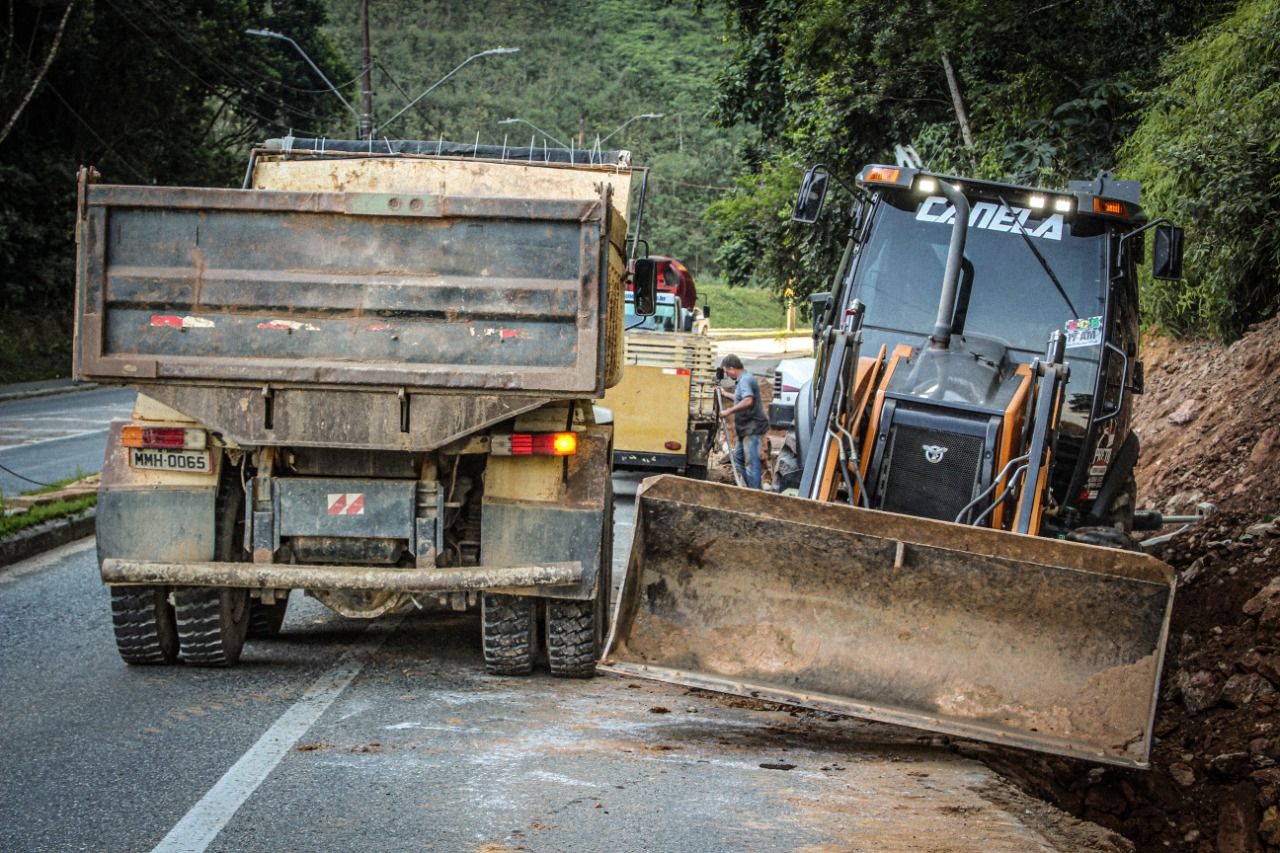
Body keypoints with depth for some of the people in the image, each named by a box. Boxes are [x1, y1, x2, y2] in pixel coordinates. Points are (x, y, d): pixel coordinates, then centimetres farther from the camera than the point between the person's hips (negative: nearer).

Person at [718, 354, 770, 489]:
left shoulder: (745, 380, -17)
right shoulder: (743, 379, 16)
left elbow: (748, 401, -33)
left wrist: (729, 411, -28)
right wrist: (726, 395, 37)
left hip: (752, 428, -11)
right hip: (746, 428, 11)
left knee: (751, 461, -9)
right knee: (738, 457, 19)